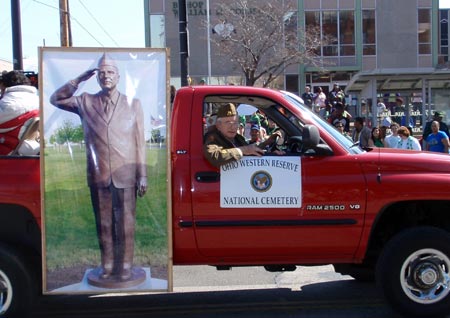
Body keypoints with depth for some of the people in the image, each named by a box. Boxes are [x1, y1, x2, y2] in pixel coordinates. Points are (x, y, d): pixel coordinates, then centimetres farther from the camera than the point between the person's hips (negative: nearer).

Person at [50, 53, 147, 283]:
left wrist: (142, 176, 0)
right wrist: (78, 81, 2)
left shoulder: (133, 104, 6)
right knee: (103, 224, 8)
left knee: (125, 224, 2)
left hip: (125, 175, -1)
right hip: (98, 175, 2)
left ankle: (126, 266, 12)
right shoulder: (86, 102, 9)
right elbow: (56, 99, 12)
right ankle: (107, 266, 18)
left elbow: (140, 142, 4)